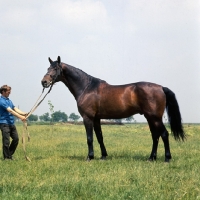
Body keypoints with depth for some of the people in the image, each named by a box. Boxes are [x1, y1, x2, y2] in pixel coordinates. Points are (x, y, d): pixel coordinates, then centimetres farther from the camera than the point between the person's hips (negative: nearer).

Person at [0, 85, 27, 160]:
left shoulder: (9, 100, 17)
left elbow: (15, 109, 8)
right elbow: (10, 110, -21)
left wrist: (23, 114, -10)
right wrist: (20, 117, -28)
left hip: (11, 123, 9)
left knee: (16, 138, 8)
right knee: (6, 141, -5)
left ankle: (10, 154, 20)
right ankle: (6, 157, 5)